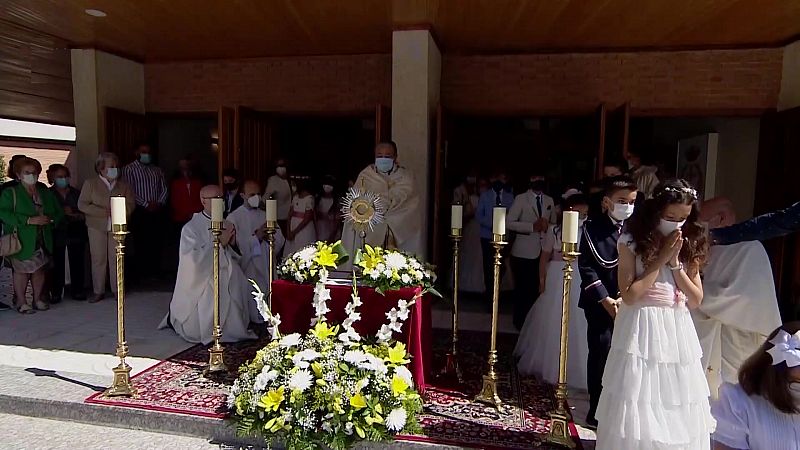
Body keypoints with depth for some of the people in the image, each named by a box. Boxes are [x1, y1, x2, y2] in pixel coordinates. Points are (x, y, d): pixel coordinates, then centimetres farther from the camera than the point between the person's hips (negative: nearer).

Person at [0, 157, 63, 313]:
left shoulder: (45, 193, 15)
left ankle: (38, 299, 16)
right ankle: (21, 301, 7)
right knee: (22, 270, -4)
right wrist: (29, 220, -21)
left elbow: (59, 213, 15)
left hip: (43, 240, 4)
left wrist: (50, 219, -7)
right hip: (22, 241, -4)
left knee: (40, 269, 5)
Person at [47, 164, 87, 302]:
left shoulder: (76, 193, 11)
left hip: (76, 234, 2)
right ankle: (55, 293, 7)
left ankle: (77, 291, 10)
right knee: (57, 264, -2)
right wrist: (62, 213, -14)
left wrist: (75, 215, -10)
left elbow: (85, 214, 8)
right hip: (57, 235, -2)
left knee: (77, 263, 1)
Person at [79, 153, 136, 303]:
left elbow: (131, 205, 4)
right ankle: (98, 291, 10)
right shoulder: (90, 183, 5)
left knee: (116, 259, 1)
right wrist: (104, 212, -14)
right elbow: (82, 204, -3)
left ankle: (117, 290, 9)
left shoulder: (124, 185, 10)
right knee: (98, 259, 2)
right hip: (97, 227, -1)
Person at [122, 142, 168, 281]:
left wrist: (159, 203, -3)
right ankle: (140, 275, 3)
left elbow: (164, 189, 15)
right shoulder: (129, 169, 4)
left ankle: (155, 273, 10)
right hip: (140, 212, -4)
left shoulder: (157, 170, 20)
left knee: (157, 244, 3)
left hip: (157, 212, 4)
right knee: (141, 245, -5)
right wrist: (146, 204, -13)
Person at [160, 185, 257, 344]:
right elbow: (195, 259, -22)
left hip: (227, 287, 6)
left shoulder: (226, 225, 7)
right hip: (201, 288, -5)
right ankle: (174, 318, 24)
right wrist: (220, 242, -21)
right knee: (198, 332, -4)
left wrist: (232, 244, -10)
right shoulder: (190, 228, -11)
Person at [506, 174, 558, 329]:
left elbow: (554, 223, 24)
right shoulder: (521, 199, -1)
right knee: (522, 289, 1)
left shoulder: (549, 200, 15)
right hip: (524, 252, -4)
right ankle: (520, 321, 17)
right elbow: (509, 222, -8)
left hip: (543, 252, 4)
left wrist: (547, 226, 1)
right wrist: (532, 226, -16)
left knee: (537, 288, 3)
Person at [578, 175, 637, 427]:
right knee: (600, 356, 2)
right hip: (599, 303, -2)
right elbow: (586, 267, -6)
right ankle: (597, 410, 14)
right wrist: (606, 299, -11)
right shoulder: (592, 228, -2)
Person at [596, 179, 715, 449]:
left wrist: (676, 263, -9)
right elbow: (629, 296, -14)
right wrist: (661, 259, -14)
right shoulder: (632, 241, -7)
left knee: (680, 414, 12)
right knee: (637, 413, 3)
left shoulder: (690, 245, 6)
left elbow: (696, 300, 3)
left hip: (678, 331, 4)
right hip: (642, 330, -4)